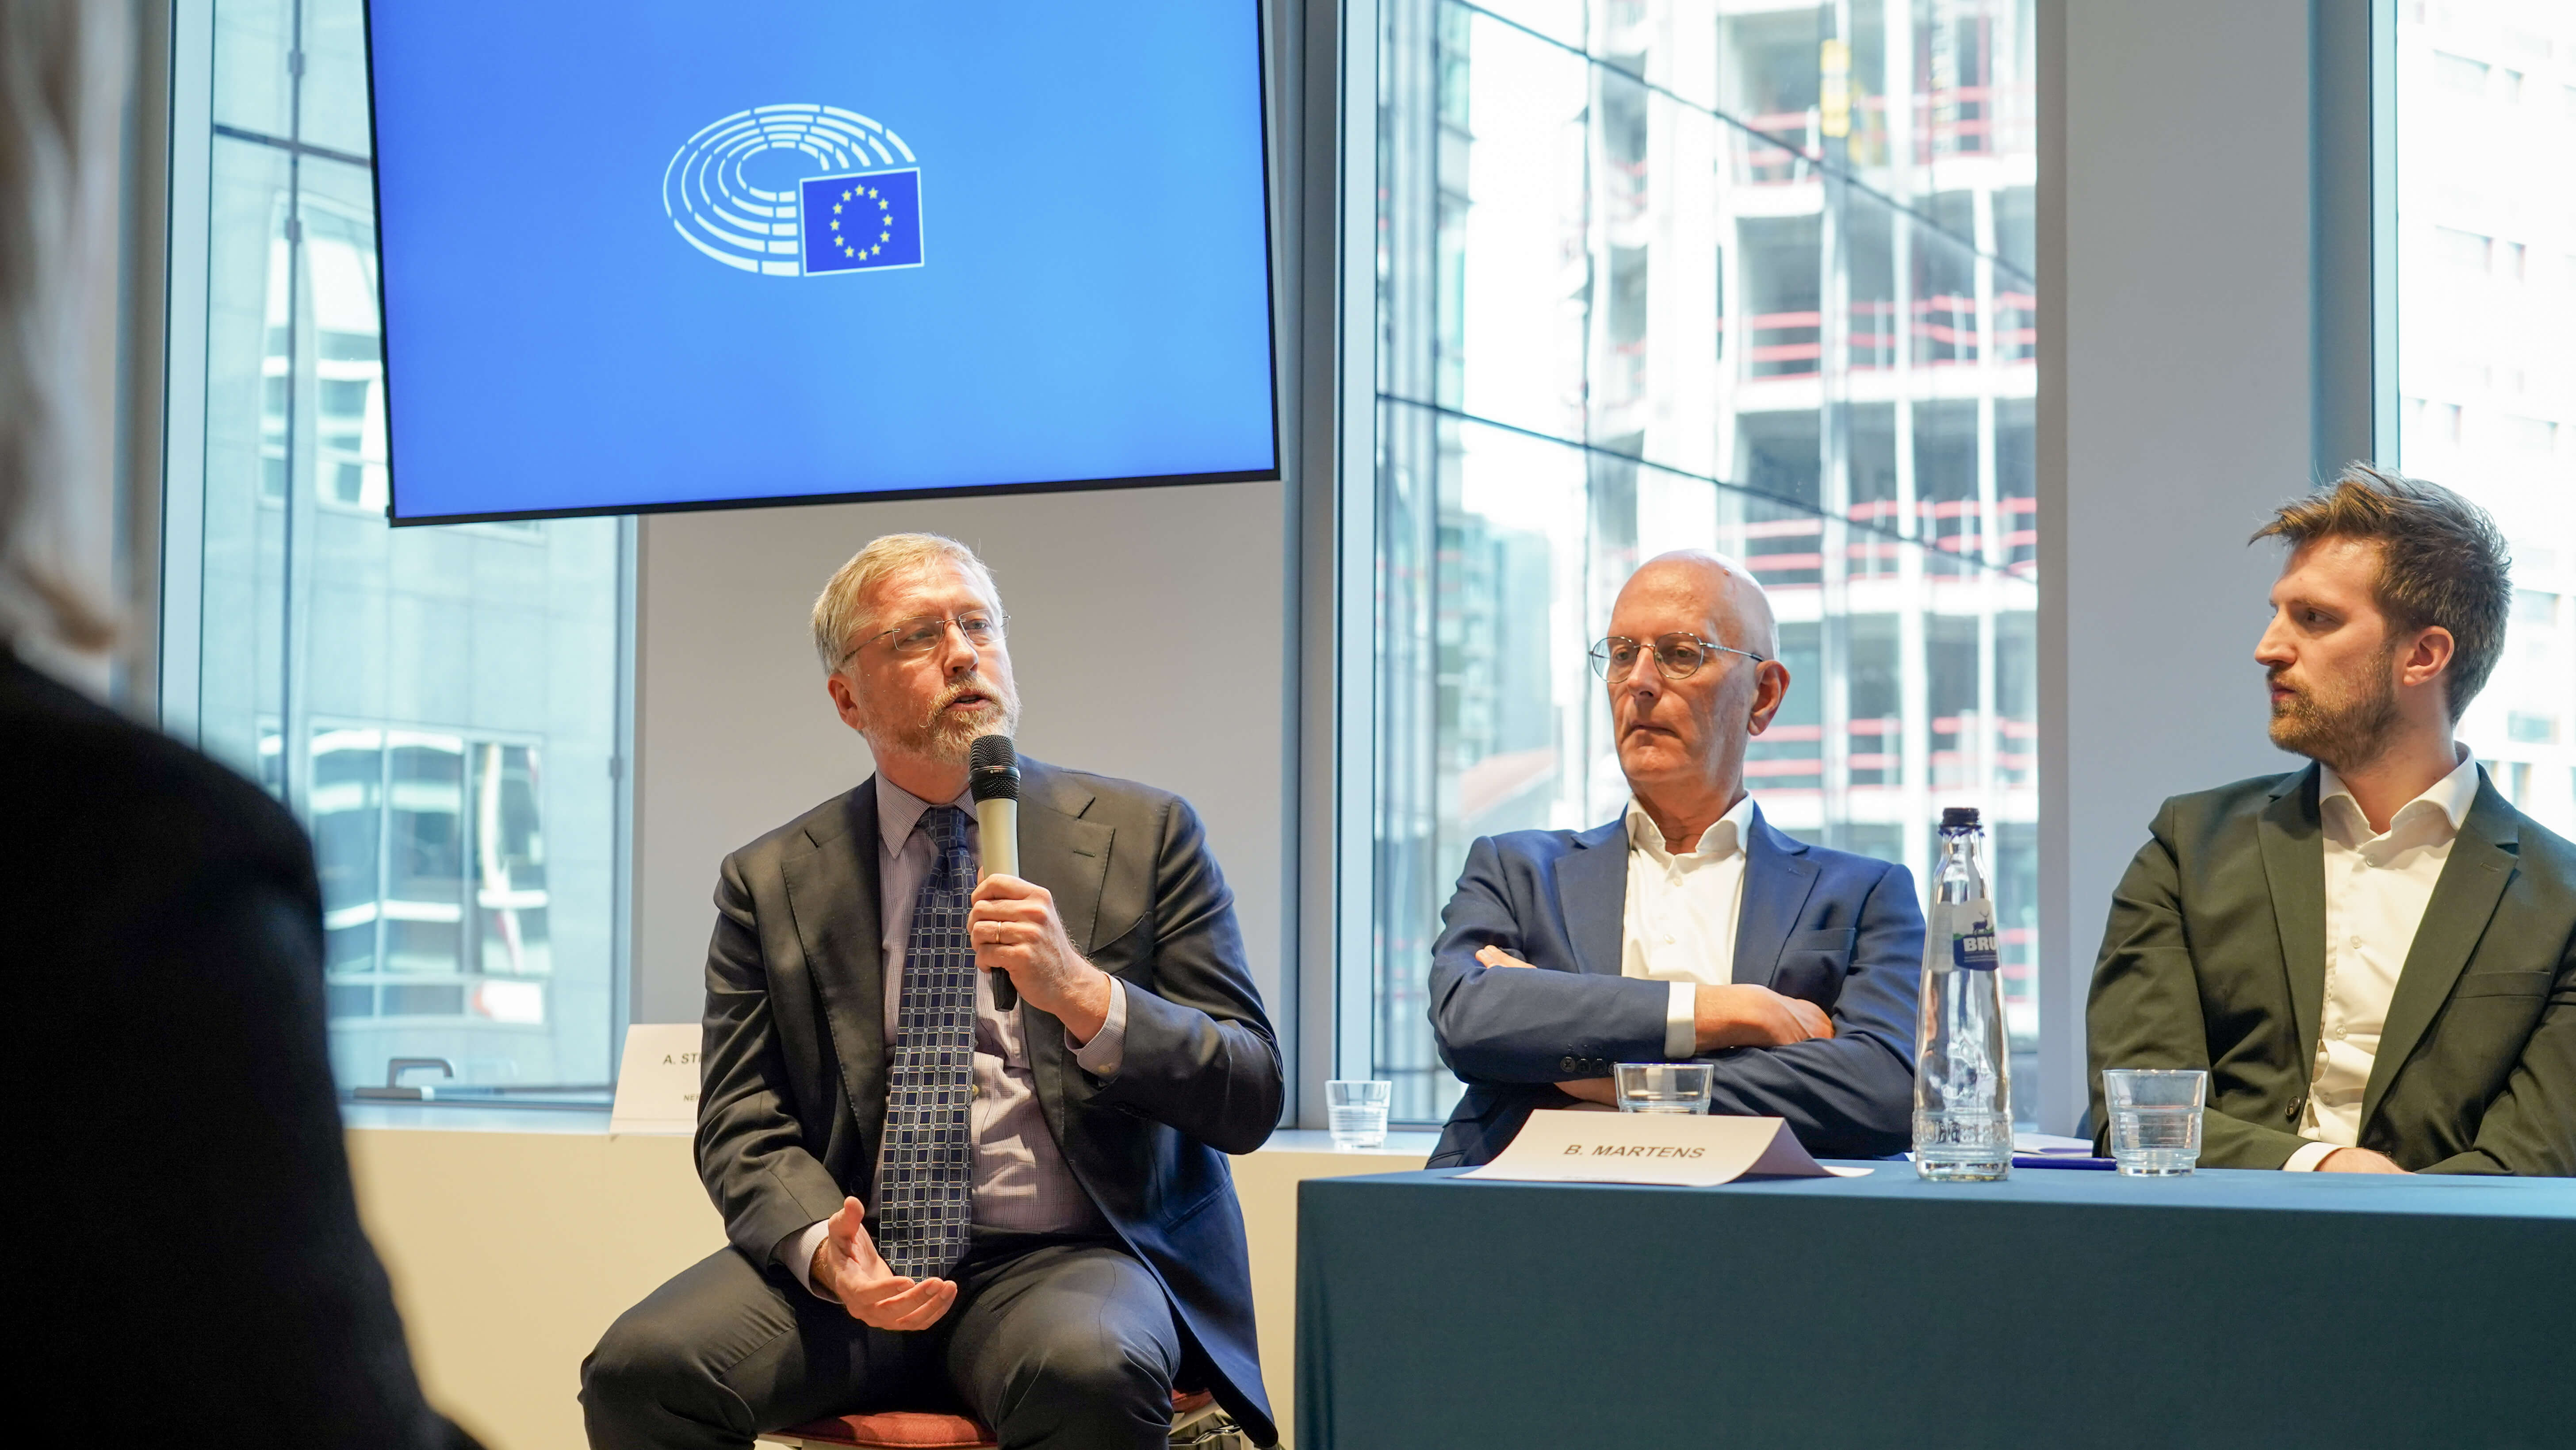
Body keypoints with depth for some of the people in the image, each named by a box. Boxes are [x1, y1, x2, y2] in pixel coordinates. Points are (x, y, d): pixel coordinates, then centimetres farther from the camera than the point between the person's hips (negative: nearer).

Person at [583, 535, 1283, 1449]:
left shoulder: (1143, 835, 7)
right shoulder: (771, 882, 11)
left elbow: (1250, 1099, 2)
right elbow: (742, 1123, 6)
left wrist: (1083, 995, -16)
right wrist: (823, 1250, -16)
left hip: (1070, 1259, -2)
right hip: (859, 1262, 2)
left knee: (1085, 1371, -36)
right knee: (642, 1367, -25)